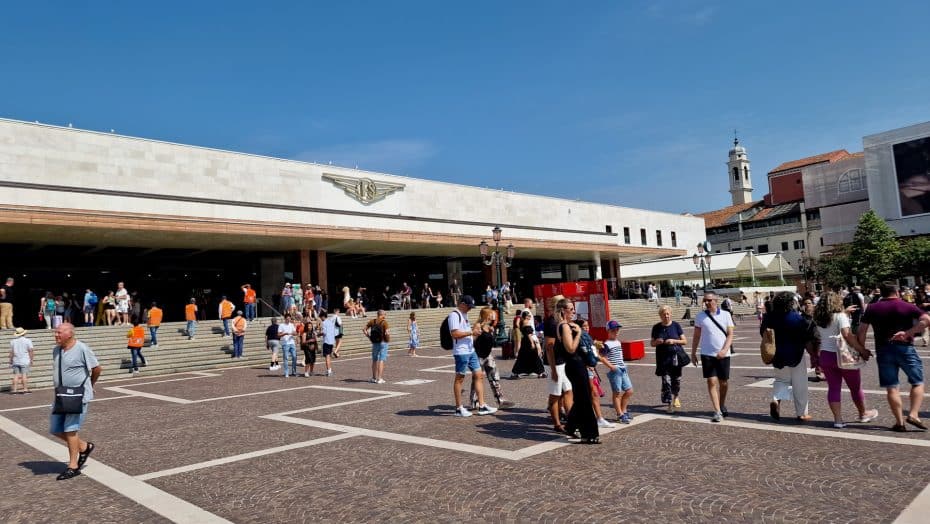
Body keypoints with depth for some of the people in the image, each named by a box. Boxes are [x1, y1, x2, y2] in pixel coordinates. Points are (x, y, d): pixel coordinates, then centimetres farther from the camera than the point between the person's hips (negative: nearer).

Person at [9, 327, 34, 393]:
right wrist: (31, 360, 0)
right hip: (24, 361, -3)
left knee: (16, 375, 7)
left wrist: (10, 362, 11)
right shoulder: (27, 341, -5)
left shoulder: (13, 341, 4)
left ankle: (14, 389, 7)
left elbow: (11, 352, 4)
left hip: (15, 361, 3)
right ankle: (25, 389, 0)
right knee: (24, 375, -1)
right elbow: (31, 351, -8)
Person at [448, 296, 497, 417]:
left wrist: (473, 329, 12)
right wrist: (471, 332, -17)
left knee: (479, 375, 7)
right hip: (461, 352, -10)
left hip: (471, 351, 10)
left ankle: (482, 406, 11)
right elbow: (455, 333, -21)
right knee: (459, 378, 1)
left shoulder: (464, 314, 18)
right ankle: (459, 408, 11)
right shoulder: (454, 315, -12)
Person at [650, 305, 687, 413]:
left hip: (676, 357, 0)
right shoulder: (656, 327, 5)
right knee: (666, 381, -8)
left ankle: (675, 397, 36)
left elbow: (685, 341, 3)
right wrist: (657, 342, -11)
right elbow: (652, 343, 12)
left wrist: (674, 341, -14)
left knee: (676, 380, 7)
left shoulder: (676, 325, 2)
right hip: (663, 358, 0)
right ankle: (669, 404, -3)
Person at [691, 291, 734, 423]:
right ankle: (717, 412, -7)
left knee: (724, 382, 11)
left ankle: (722, 406, 34)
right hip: (707, 354, 0)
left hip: (723, 355, 1)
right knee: (712, 382, -7)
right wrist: (693, 353, 5)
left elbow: (730, 335, -3)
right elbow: (696, 336, 7)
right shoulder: (700, 316, 2)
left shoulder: (725, 315, 0)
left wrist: (724, 350, -17)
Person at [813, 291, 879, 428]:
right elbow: (847, 335, -24)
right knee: (855, 387, 16)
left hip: (825, 356, 4)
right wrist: (862, 350, -20)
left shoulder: (818, 319, 4)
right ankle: (863, 414, 35)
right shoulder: (840, 316, -13)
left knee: (833, 388, 8)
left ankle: (838, 420, 5)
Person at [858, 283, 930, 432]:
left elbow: (862, 330, 3)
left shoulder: (872, 308, 6)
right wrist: (908, 332, -14)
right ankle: (913, 415, 0)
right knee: (917, 383, 12)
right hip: (905, 348, -2)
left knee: (891, 387, 5)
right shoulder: (907, 307, 0)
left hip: (883, 350, 2)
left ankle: (900, 422, 6)